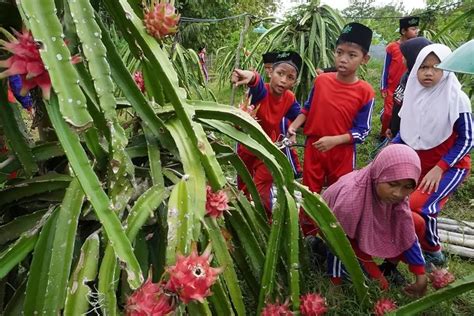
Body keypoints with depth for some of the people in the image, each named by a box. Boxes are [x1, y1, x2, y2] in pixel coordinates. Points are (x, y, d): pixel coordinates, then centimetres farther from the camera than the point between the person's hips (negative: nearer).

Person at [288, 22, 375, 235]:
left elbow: (362, 131, -12)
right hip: (313, 147, 3)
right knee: (310, 193, 16)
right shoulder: (321, 80, -6)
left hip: (342, 152, -2)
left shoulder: (365, 92, -14)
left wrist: (334, 140, -25)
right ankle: (307, 234, 36)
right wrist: (293, 126, -7)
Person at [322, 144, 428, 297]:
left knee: (417, 224, -10)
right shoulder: (350, 197, -44)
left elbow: (407, 233, -16)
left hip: (368, 225, 5)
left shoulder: (396, 194, -27)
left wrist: (421, 275, -16)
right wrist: (376, 274, -18)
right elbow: (347, 241, -28)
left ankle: (390, 264, 11)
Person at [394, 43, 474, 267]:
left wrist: (439, 168, -19)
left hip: (449, 166, -6)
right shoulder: (414, 94, -2)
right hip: (418, 164, 6)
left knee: (418, 206, -23)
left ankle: (433, 252, 3)